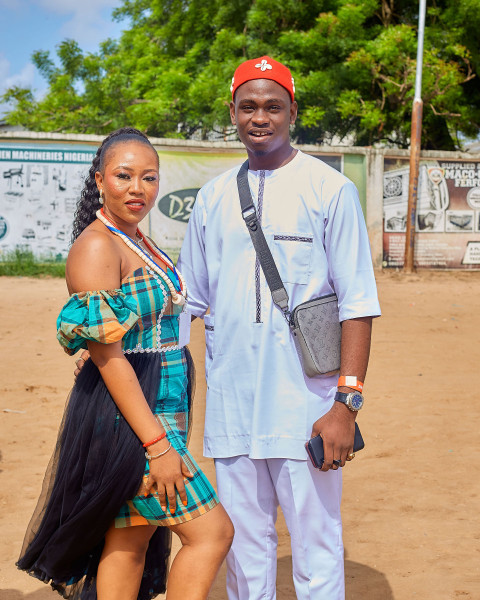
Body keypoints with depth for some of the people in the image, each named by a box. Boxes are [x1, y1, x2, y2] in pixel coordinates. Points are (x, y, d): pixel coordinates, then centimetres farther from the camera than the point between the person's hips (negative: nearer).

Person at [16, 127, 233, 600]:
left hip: (155, 409, 9)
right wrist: (158, 445, -22)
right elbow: (107, 354, -20)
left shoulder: (137, 243, 14)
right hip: (126, 418, -9)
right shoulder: (96, 245, -15)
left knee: (129, 542, 13)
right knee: (212, 531, -8)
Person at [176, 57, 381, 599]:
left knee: (316, 546, 2)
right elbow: (186, 298, 18)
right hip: (229, 406, 4)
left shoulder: (331, 190, -2)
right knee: (242, 545, 13)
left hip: (304, 406, -4)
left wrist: (346, 403, -14)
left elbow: (357, 303, -6)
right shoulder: (212, 197, 12)